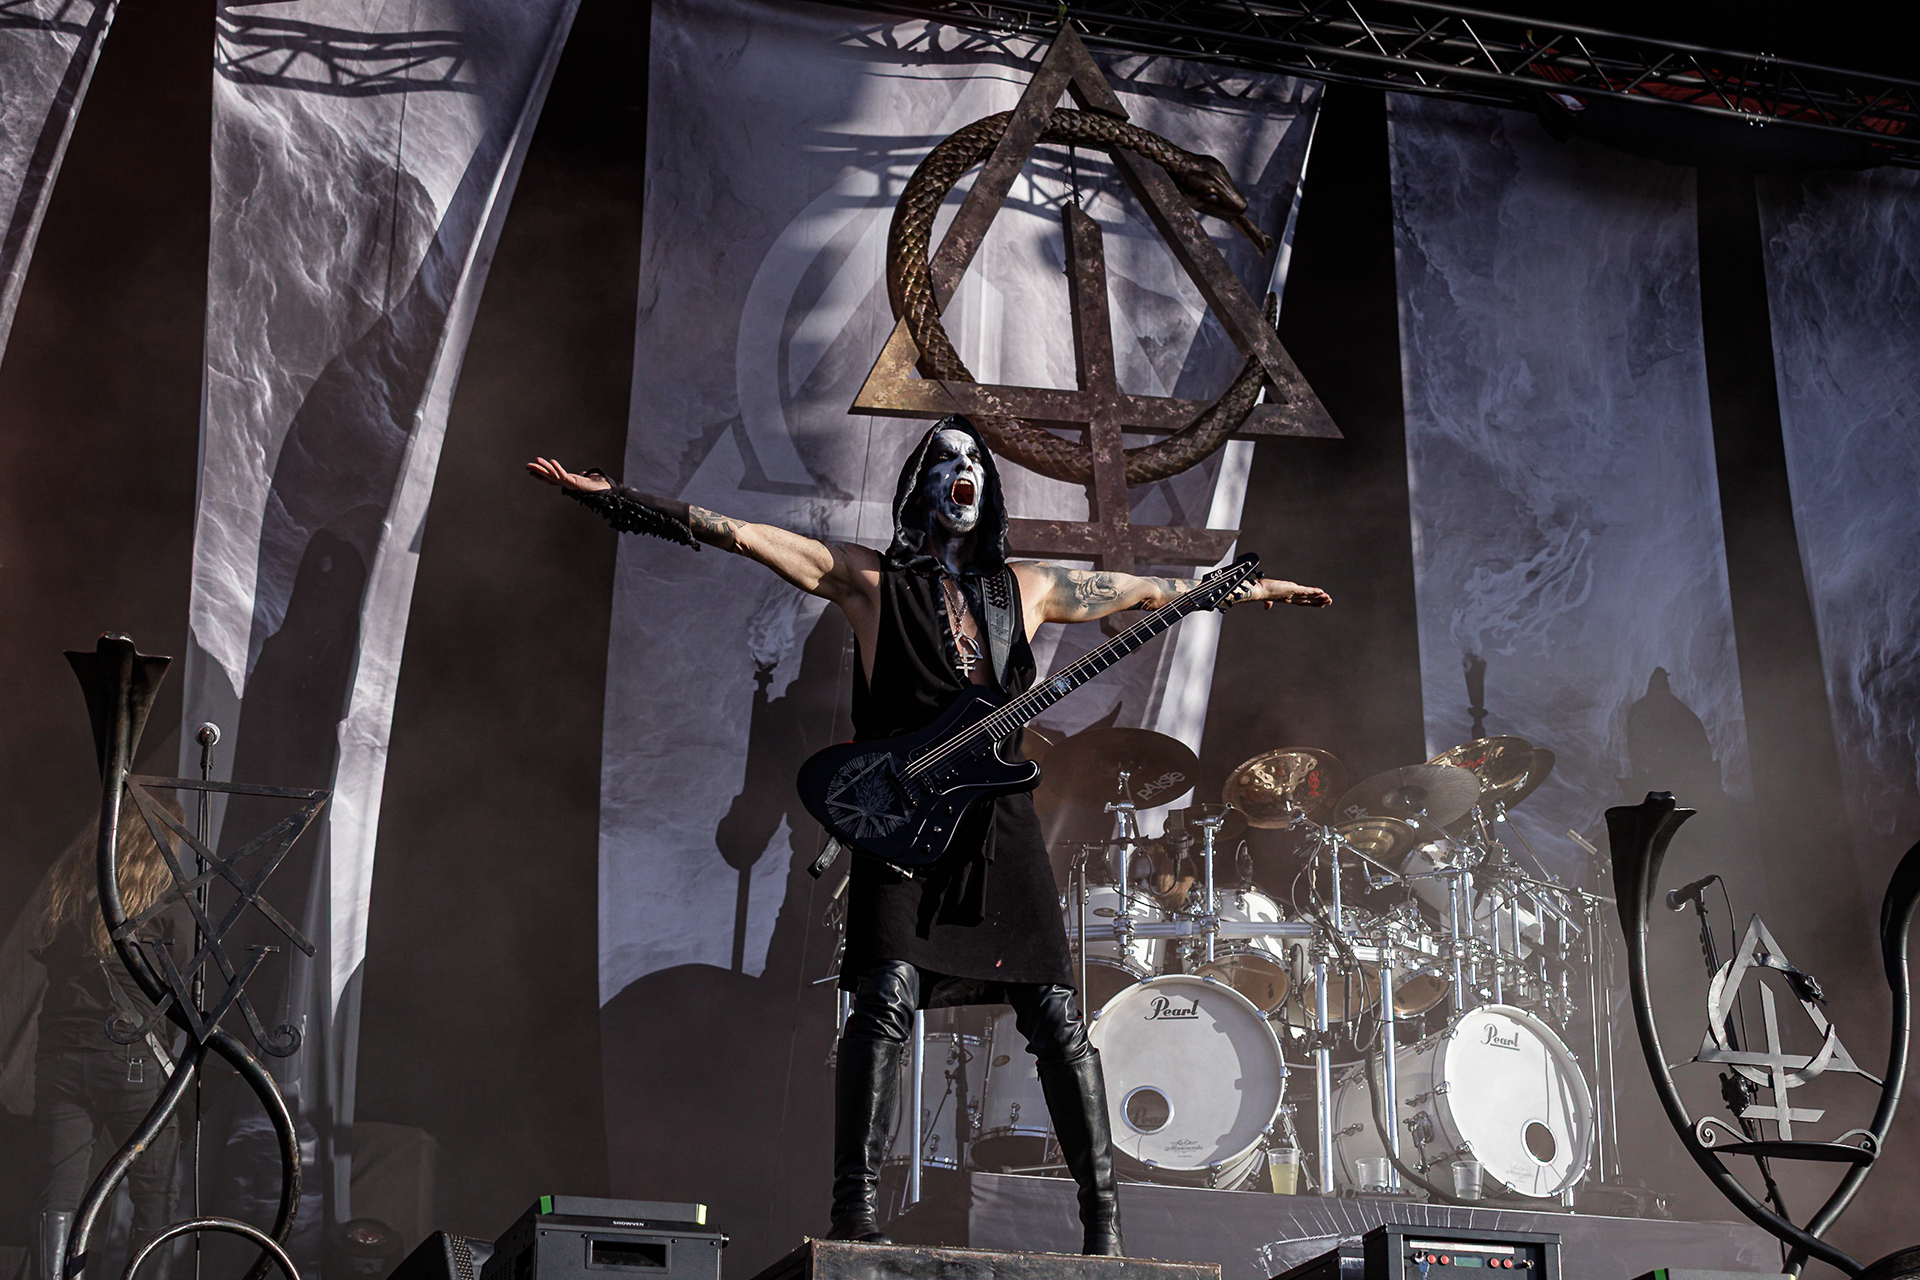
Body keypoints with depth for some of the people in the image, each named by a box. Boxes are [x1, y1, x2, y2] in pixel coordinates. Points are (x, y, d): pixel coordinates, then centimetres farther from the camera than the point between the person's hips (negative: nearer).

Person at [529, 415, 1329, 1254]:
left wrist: (1241, 590, 33)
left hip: (1000, 819, 3)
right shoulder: (870, 579, 8)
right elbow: (739, 535, 1)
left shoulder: (1025, 586, 18)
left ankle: (1102, 1214, 5)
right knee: (888, 998, -19)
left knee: (1055, 1015, -1)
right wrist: (613, 497, -6)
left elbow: (1148, 592, 29)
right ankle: (856, 1207, -18)